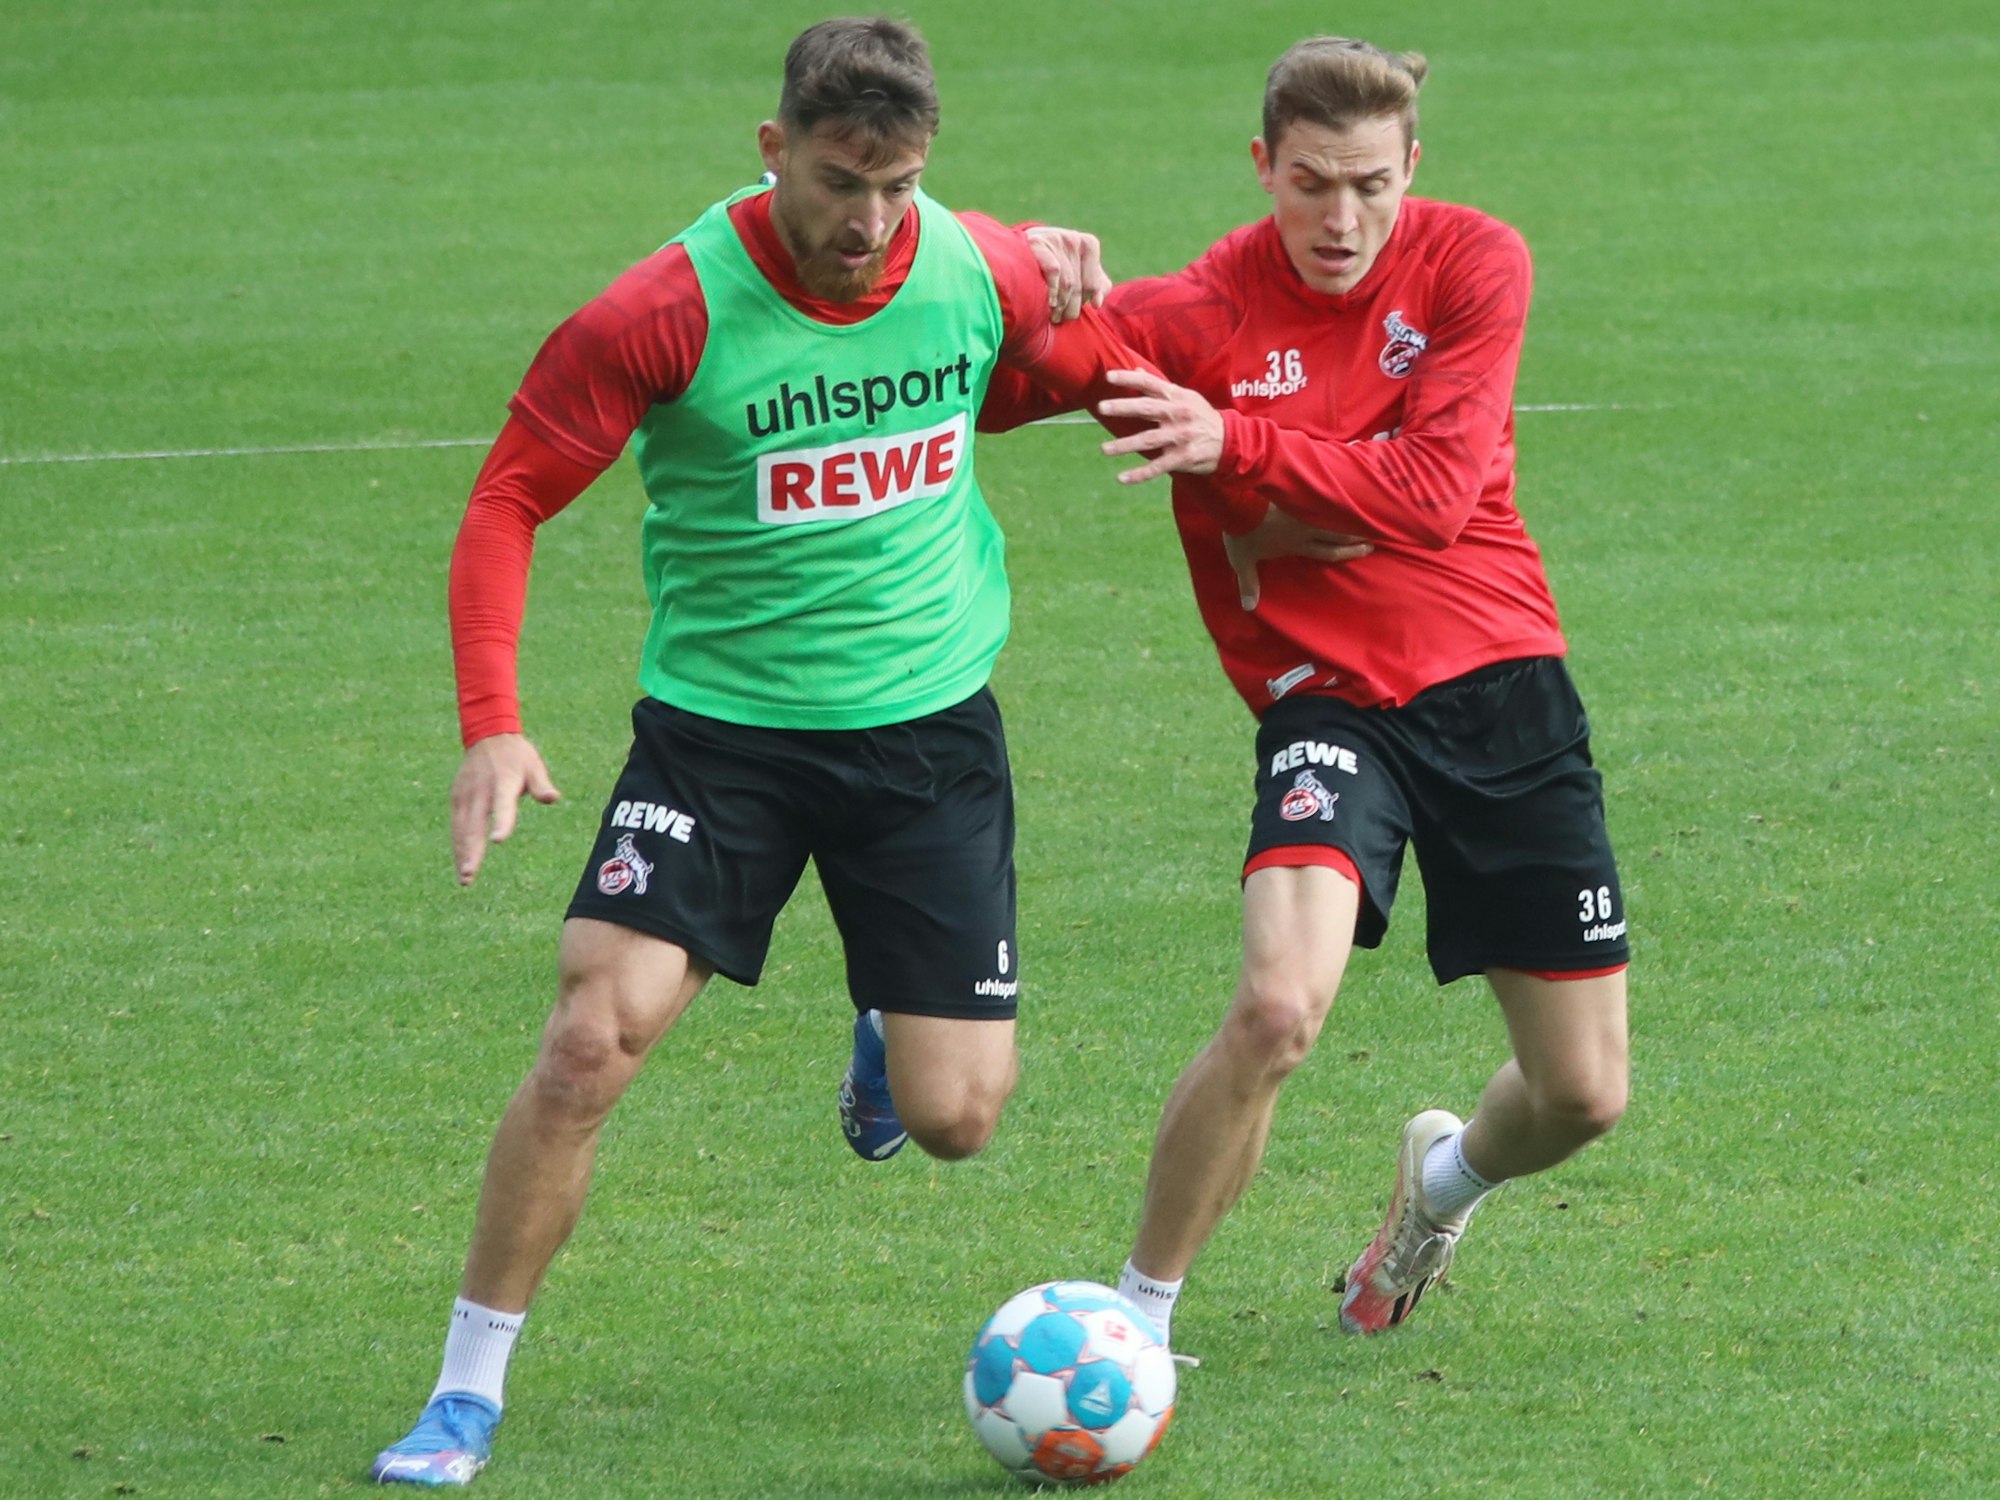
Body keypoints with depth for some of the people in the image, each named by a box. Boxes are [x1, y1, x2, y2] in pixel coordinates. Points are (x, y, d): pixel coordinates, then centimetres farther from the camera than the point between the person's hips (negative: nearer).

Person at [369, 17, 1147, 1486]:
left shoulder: (988, 272, -8)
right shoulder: (669, 312, -19)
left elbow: (1105, 369, 15)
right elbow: (511, 497, -13)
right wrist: (493, 724, -22)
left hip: (929, 718, 2)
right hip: (721, 721, -2)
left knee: (954, 1118, -1)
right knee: (593, 1036, -18)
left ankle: (892, 1027, 39)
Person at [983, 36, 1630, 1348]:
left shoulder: (1474, 265, -6)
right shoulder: (1198, 315, -10)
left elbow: (1433, 492, -16)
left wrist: (1235, 447, -25)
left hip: (1501, 684, 3)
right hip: (1330, 697, -3)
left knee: (1584, 1096, 5)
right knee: (1279, 1007, -29)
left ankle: (1446, 1178, 43)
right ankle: (1140, 1312, -10)